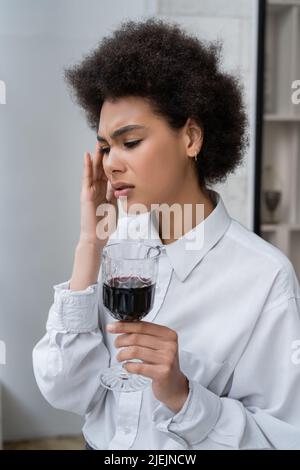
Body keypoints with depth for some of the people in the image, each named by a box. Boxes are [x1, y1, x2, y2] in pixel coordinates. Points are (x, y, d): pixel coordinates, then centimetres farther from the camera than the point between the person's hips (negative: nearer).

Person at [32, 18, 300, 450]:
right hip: (99, 442, 4)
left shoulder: (264, 276, -22)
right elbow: (64, 393, -16)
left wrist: (182, 395, -33)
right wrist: (89, 246, -21)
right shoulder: (117, 243, -11)